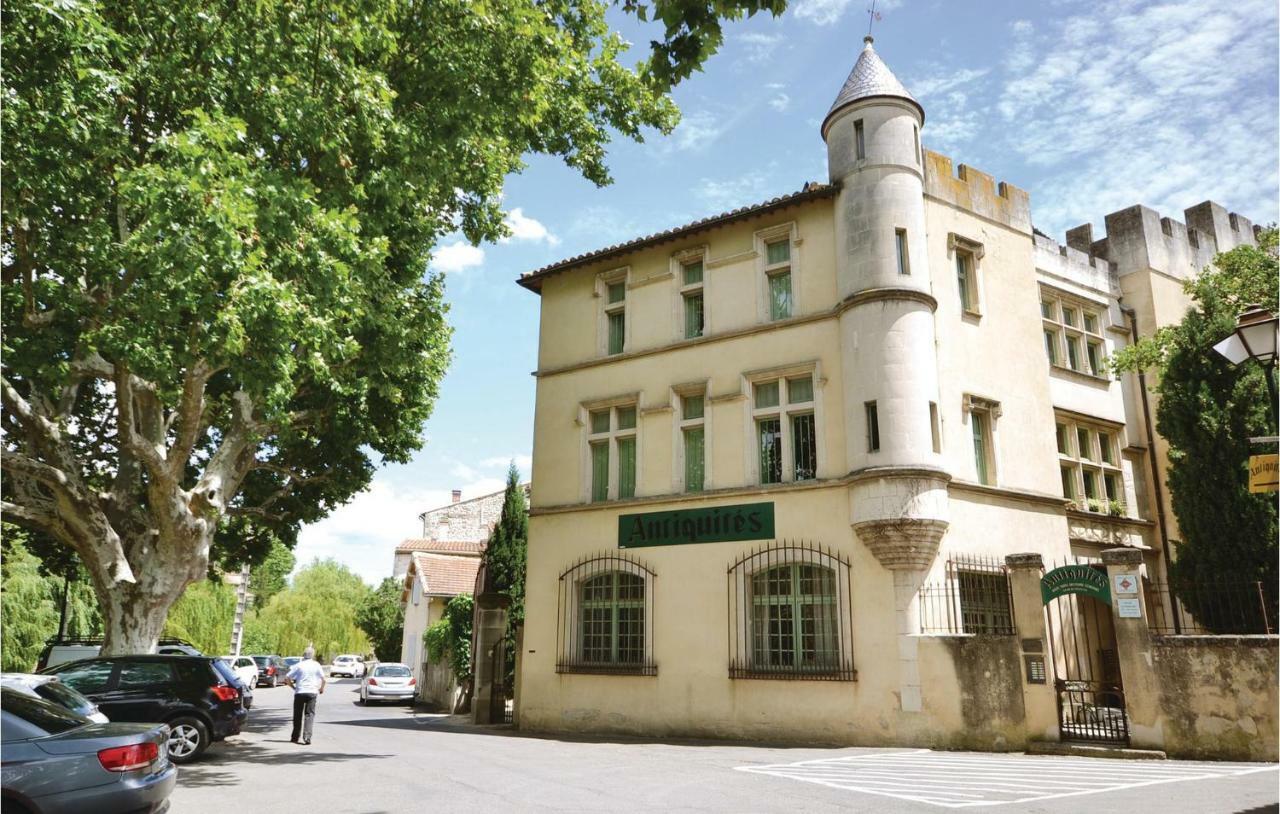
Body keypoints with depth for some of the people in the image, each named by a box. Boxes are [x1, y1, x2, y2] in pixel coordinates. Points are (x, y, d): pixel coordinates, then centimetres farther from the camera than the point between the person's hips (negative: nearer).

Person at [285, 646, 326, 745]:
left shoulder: (298, 665, 4)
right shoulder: (316, 665, 2)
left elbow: (287, 679, 0)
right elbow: (323, 679, -4)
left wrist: (293, 687, 14)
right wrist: (321, 689, 13)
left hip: (299, 692, 1)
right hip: (312, 692, -1)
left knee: (298, 715, 14)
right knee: (309, 715, 0)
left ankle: (295, 737, 24)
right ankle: (306, 738, -12)